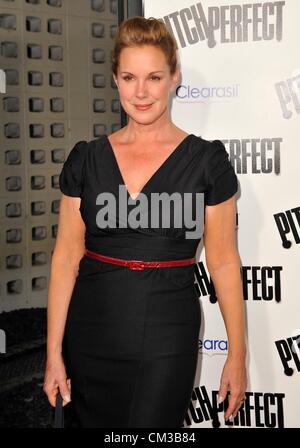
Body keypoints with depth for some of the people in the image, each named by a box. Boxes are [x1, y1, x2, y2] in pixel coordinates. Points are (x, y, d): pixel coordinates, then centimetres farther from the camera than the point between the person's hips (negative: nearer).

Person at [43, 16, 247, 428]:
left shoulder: (206, 160, -4)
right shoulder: (86, 159, 2)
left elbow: (223, 262, -1)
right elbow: (66, 257, 3)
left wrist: (237, 354, -1)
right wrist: (54, 354, 1)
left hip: (166, 346, -2)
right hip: (90, 342, 3)